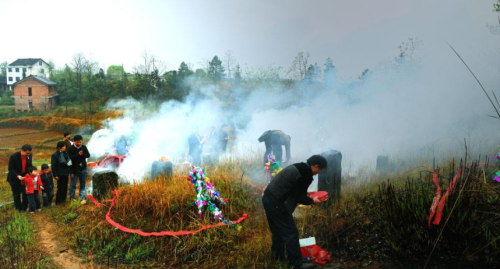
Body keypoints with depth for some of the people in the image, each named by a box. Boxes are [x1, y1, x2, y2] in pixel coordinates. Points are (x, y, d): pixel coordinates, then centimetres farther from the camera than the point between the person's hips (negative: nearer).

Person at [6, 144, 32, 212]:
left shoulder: (29, 156, -9)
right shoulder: (14, 157, -23)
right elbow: (11, 169, -19)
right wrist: (18, 176, -33)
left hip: (25, 177, 3)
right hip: (15, 178, -3)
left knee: (26, 193, 3)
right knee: (17, 194, 8)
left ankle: (24, 208, 18)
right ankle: (19, 208, 23)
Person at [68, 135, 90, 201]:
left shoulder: (84, 147, 2)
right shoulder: (71, 148, -7)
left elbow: (88, 155, -1)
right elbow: (70, 157, -16)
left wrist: (82, 154, -19)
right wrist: (78, 154, -23)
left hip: (83, 168, 3)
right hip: (75, 169, -3)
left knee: (83, 183, 11)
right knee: (73, 184, 3)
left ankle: (82, 197, 21)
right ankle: (72, 198, 15)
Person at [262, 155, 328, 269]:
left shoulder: (297, 167, 13)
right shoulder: (305, 175, -17)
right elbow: (300, 198, -10)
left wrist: (305, 194, 23)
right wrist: (312, 201, 7)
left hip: (268, 198, 10)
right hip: (276, 203, -10)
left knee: (278, 229, 24)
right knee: (291, 232, 1)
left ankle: (277, 255, 40)